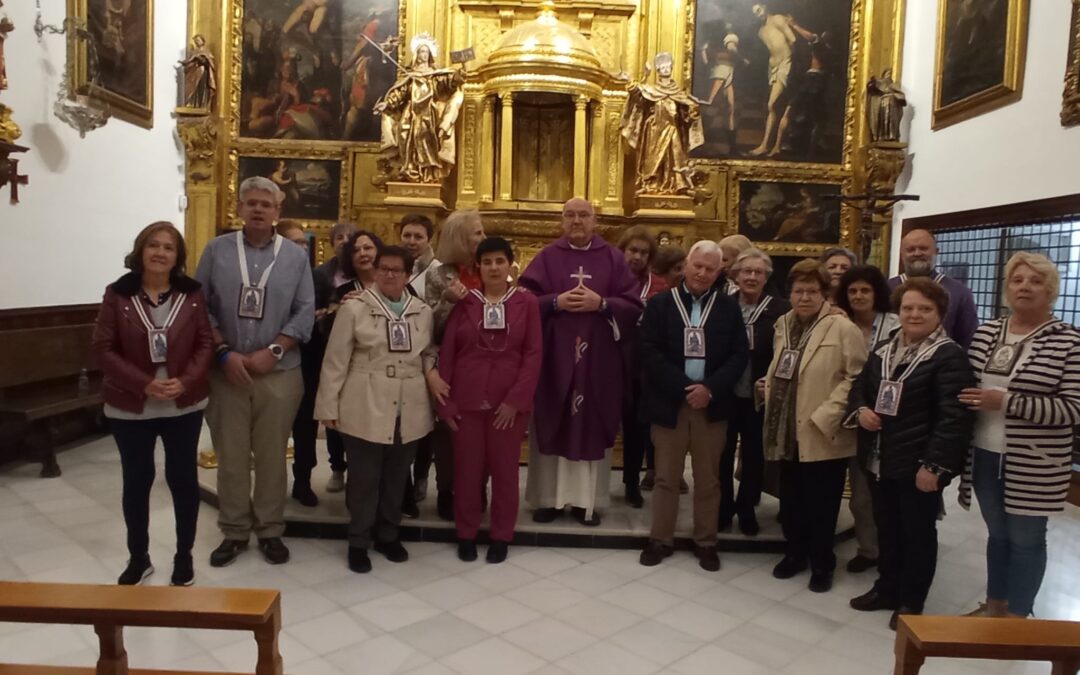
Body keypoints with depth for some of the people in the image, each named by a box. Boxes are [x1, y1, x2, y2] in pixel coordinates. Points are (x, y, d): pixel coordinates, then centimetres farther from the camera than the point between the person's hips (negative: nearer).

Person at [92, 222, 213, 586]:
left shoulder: (192, 293, -2)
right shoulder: (117, 294, -4)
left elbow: (205, 342, -2)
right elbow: (104, 348, -7)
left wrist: (186, 381, -17)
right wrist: (144, 384, -18)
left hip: (184, 405, 0)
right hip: (130, 407, 0)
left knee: (183, 477, 9)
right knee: (137, 479, 11)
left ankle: (184, 556, 25)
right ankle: (138, 558, 28)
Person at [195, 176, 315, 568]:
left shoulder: (295, 256, 5)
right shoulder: (217, 250, 4)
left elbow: (305, 312, 0)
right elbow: (201, 307, 1)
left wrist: (272, 351, -11)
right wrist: (224, 352, -10)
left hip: (279, 372, 0)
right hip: (226, 371, 0)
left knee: (272, 455, 7)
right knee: (230, 455, 8)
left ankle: (270, 530, 21)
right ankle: (234, 531, 22)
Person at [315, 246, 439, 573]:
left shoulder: (423, 311, 7)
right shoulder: (354, 308, -3)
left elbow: (429, 353, 16)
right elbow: (336, 361, -4)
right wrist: (329, 406, -6)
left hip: (409, 410, 4)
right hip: (365, 409, -3)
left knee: (396, 477, 14)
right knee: (364, 478, 5)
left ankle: (388, 535, 31)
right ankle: (359, 542, 21)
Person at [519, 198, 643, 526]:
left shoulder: (613, 258, 6)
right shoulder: (547, 257, 5)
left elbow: (634, 305, 0)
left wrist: (601, 304, -15)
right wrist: (556, 302, -15)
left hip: (598, 358, 0)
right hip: (553, 356, 0)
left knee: (593, 427, 5)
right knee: (552, 426, 5)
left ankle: (587, 499, 16)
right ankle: (548, 497, 16)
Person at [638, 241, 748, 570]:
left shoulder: (728, 307, 5)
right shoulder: (660, 303, 1)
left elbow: (739, 354, 0)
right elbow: (650, 352, -8)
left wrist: (710, 389, -14)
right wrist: (683, 388, -15)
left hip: (712, 405, 1)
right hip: (669, 403, -1)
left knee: (708, 479, 10)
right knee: (666, 477, 8)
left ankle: (706, 542, 23)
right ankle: (660, 539, 21)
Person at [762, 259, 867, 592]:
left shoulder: (843, 329, -10)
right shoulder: (783, 325, 11)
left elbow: (856, 377, -14)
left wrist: (826, 414, -19)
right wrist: (769, 384, 5)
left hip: (822, 435, -6)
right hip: (787, 430, 6)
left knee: (821, 505, 6)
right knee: (790, 498, 16)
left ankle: (822, 564, 23)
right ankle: (795, 552, 33)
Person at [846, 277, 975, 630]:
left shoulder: (949, 356, -13)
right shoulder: (883, 349, 10)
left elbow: (954, 416, -19)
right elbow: (859, 386, 20)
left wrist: (934, 464, -22)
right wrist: (860, 410, -3)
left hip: (918, 465, -7)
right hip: (879, 460, 7)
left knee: (918, 532, 9)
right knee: (886, 528, 19)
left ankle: (911, 602, 23)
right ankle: (886, 589, 35)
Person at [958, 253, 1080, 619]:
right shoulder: (986, 333, 6)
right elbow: (967, 387, 13)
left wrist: (1006, 402, -22)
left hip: (1033, 466, -4)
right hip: (985, 457, 5)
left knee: (1026, 540, 9)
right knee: (997, 534, 19)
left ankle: (1017, 617, 25)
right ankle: (993, 605, 34)